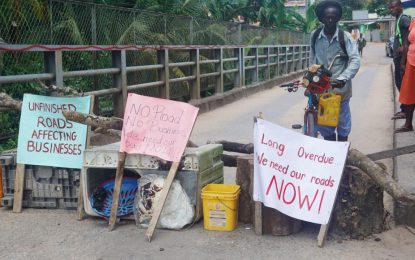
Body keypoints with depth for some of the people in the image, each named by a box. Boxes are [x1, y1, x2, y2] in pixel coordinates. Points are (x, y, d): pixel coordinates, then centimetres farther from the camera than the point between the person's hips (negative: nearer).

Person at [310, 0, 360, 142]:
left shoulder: (345, 37, -8)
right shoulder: (315, 36, 0)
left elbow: (355, 60, -16)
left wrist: (343, 78, -29)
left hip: (340, 88, -2)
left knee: (342, 123, 10)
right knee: (323, 124, 8)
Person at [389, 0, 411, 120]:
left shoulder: (404, 18, -11)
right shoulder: (398, 20, 18)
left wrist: (404, 47, -30)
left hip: (402, 56, -10)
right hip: (398, 57, 10)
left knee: (403, 83, -6)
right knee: (399, 83, 15)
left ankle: (405, 110, -2)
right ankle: (404, 108, 22)